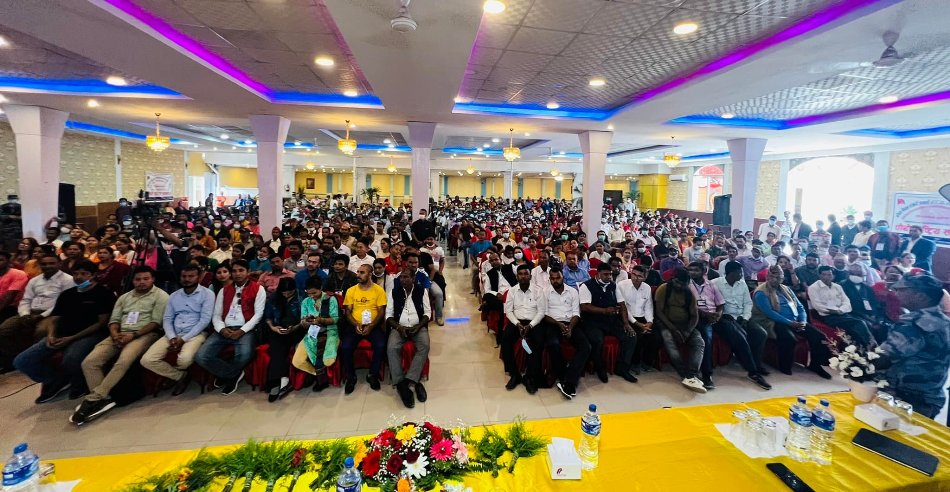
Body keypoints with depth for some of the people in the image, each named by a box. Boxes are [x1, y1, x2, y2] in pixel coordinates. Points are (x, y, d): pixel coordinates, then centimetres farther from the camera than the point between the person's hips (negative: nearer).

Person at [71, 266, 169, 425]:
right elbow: (114, 320, 16)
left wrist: (133, 335, -15)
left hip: (144, 334, -6)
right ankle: (102, 399, -17)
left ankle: (93, 399, -26)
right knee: (89, 362, -16)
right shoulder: (124, 297, 23)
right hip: (120, 335, 7)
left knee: (123, 361, -33)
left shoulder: (160, 296, 2)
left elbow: (156, 323, -6)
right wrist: (114, 334, -6)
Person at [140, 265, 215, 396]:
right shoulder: (173, 296, 15)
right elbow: (167, 319, 10)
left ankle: (167, 370, 9)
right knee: (147, 360, -16)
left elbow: (205, 320, -9)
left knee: (184, 359, -32)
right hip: (173, 335, 5)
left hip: (195, 334, -5)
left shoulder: (207, 294, -2)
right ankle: (180, 376, 6)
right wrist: (172, 338, -9)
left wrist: (184, 338, -15)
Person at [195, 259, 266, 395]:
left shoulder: (258, 289, 5)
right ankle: (234, 374, 3)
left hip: (245, 330, -4)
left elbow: (258, 314, -3)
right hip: (225, 330, 5)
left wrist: (242, 331, -14)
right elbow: (216, 315, 14)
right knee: (201, 356, -19)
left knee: (244, 354, -34)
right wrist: (222, 329, -7)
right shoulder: (224, 290, 19)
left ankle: (226, 375, 1)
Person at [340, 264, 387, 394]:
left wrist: (371, 326, -17)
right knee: (345, 347, -25)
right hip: (354, 325, 2)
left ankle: (373, 375, -2)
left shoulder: (379, 290, 0)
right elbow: (348, 312, 5)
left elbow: (381, 312, -3)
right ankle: (351, 377, 1)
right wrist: (356, 325, -14)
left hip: (373, 325, -1)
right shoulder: (351, 290, 6)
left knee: (381, 345, -28)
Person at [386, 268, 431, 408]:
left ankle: (408, 380, -26)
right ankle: (400, 384, -21)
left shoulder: (422, 291, 4)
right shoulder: (394, 292, 7)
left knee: (424, 346, -31)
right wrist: (399, 327, -12)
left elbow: (427, 313, 4)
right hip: (399, 327, 1)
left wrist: (418, 326, -12)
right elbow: (389, 315, 5)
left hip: (418, 327, 0)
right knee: (392, 348, -29)